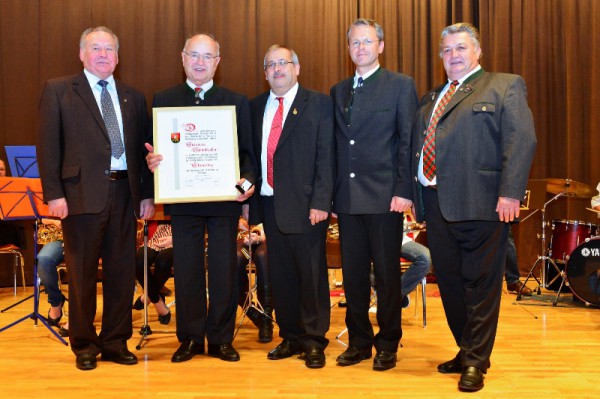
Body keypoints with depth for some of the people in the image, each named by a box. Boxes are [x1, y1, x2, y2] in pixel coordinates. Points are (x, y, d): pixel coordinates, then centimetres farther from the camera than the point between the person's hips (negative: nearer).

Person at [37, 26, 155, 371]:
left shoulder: (133, 97, 15)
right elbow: (48, 145, -1)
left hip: (125, 193, 4)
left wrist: (147, 194, 5)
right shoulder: (58, 90, 4)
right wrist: (53, 193, -9)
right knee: (82, 272, 5)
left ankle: (116, 342, 21)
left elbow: (144, 148, 12)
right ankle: (84, 345, 18)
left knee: (122, 271, 7)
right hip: (82, 193, -3)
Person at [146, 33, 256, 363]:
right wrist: (151, 160, -15)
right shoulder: (163, 100, 8)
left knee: (224, 271, 4)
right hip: (182, 200, 0)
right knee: (186, 270, 6)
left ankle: (221, 339, 17)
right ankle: (189, 338, 19)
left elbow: (247, 150, 4)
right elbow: (154, 149, 7)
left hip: (224, 200, 0)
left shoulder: (237, 102, 7)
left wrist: (248, 180, -14)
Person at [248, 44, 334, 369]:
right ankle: (290, 337, 24)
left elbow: (326, 156, -7)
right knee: (280, 274, 11)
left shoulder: (318, 104, -1)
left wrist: (320, 202, -15)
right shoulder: (256, 106, 13)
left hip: (305, 204, -4)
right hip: (269, 202, 5)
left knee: (311, 273, 2)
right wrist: (250, 195, 4)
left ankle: (314, 341, 13)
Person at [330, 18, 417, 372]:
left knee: (387, 273, 4)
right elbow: (336, 144, 12)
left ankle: (388, 345, 17)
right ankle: (359, 341, 22)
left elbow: (408, 141, -5)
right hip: (347, 197, 5)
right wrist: (330, 194, 5)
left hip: (384, 196, -4)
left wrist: (403, 191, -13)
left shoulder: (401, 85, 0)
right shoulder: (338, 91, 15)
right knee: (353, 273, 9)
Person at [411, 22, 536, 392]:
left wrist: (510, 193, -18)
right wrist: (414, 194, 11)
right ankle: (467, 351, 28)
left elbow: (522, 140, -9)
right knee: (450, 284, 13)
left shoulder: (505, 86, 2)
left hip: (481, 204, -6)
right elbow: (416, 146, 21)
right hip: (436, 204, 7)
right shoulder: (430, 99, 22)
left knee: (480, 285, -1)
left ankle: (476, 362, 11)